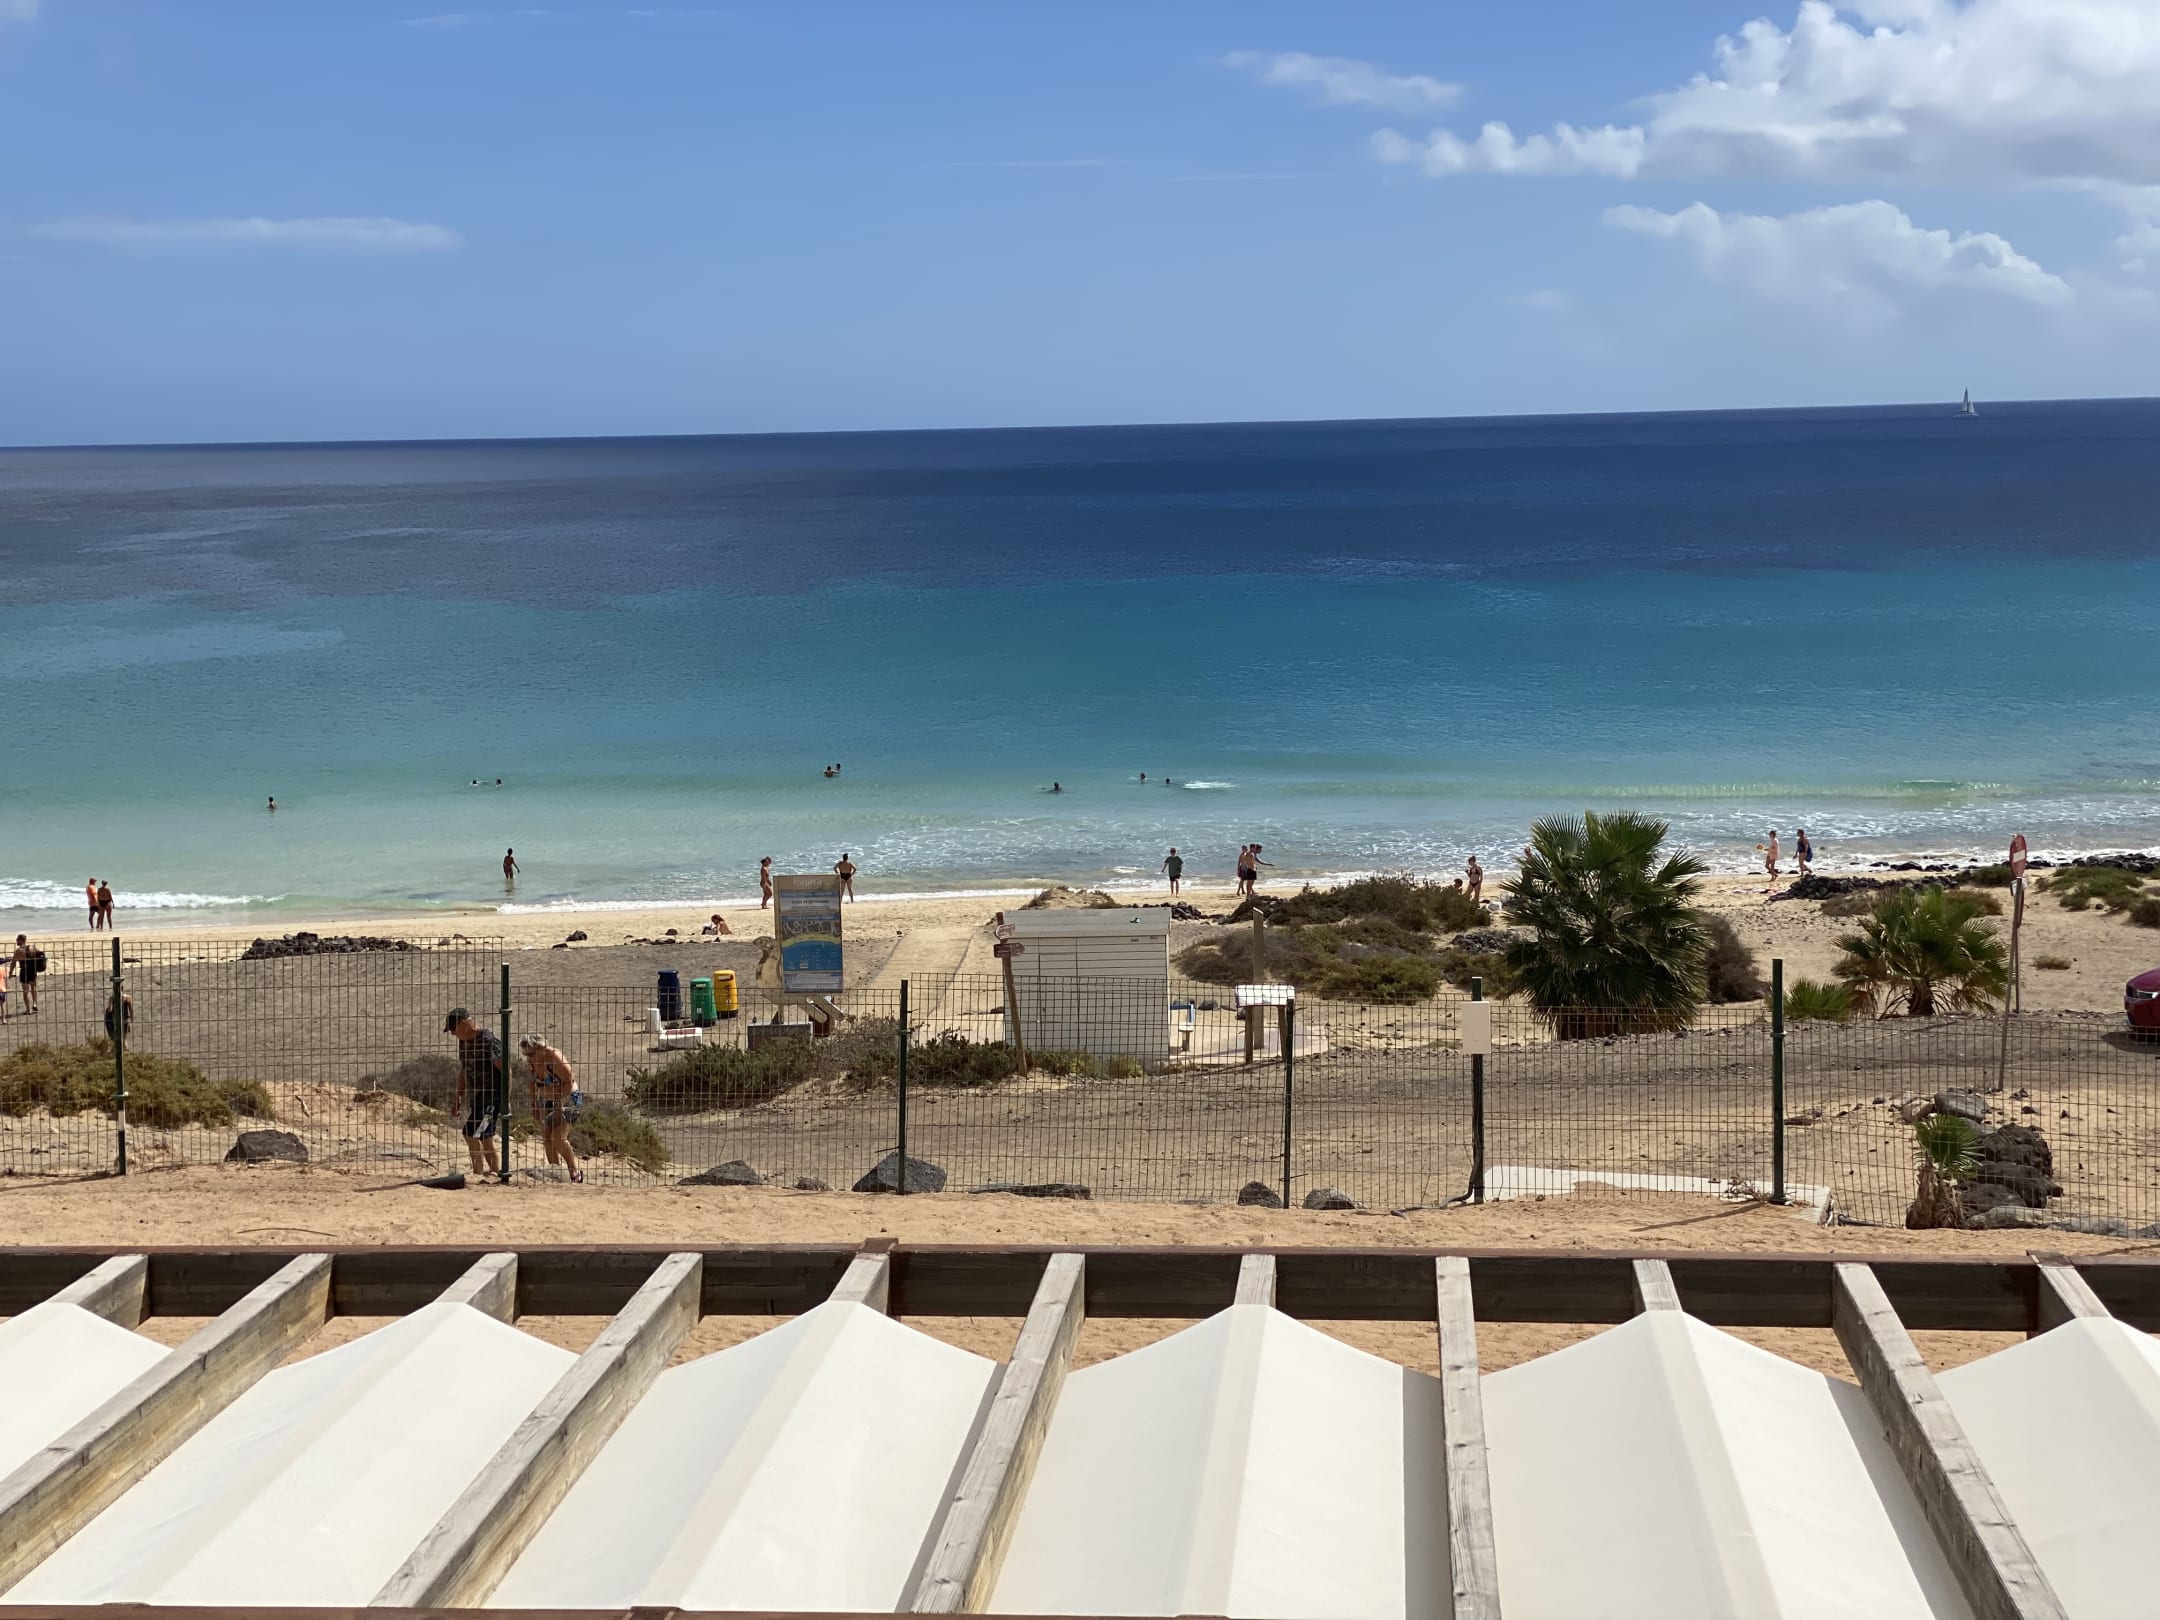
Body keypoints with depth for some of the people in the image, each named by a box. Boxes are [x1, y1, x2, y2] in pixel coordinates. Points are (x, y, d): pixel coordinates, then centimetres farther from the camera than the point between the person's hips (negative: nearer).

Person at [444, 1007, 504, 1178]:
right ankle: (495, 1171, 18)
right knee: (485, 1138, 11)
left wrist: (506, 1100, -19)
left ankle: (478, 1171, -9)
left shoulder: (488, 1040, -17)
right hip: (476, 1096, 9)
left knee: (470, 1132, -14)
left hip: (492, 1095, -9)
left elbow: (505, 1070, -18)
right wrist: (458, 1100, 21)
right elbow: (464, 1072, 21)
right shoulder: (464, 1042, 10)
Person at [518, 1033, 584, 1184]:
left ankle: (575, 1172, -3)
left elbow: (569, 1081, -22)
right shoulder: (530, 1062, -4)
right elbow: (531, 1085, 10)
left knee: (558, 1138, -16)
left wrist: (560, 1105, -21)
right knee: (547, 1140, 1)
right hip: (546, 1102, 7)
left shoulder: (554, 1058, -25)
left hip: (567, 1099, -7)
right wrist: (534, 1107, 7)